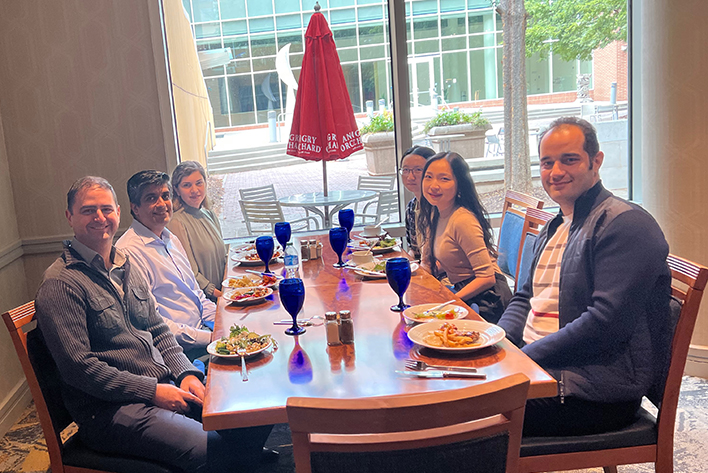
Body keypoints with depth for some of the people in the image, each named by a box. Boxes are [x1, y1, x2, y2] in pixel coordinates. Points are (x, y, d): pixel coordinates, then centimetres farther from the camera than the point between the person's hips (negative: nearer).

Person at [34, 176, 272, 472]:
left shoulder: (126, 266, 16)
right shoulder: (60, 284, -10)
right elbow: (78, 366, -16)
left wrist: (186, 373, 1)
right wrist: (152, 391, -17)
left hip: (165, 386, 8)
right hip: (110, 409, -7)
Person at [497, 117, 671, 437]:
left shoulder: (627, 224, -12)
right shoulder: (555, 227, 18)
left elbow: (606, 323, -21)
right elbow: (525, 298, 22)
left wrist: (522, 358, -18)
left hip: (597, 392, -9)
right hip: (538, 365, 9)